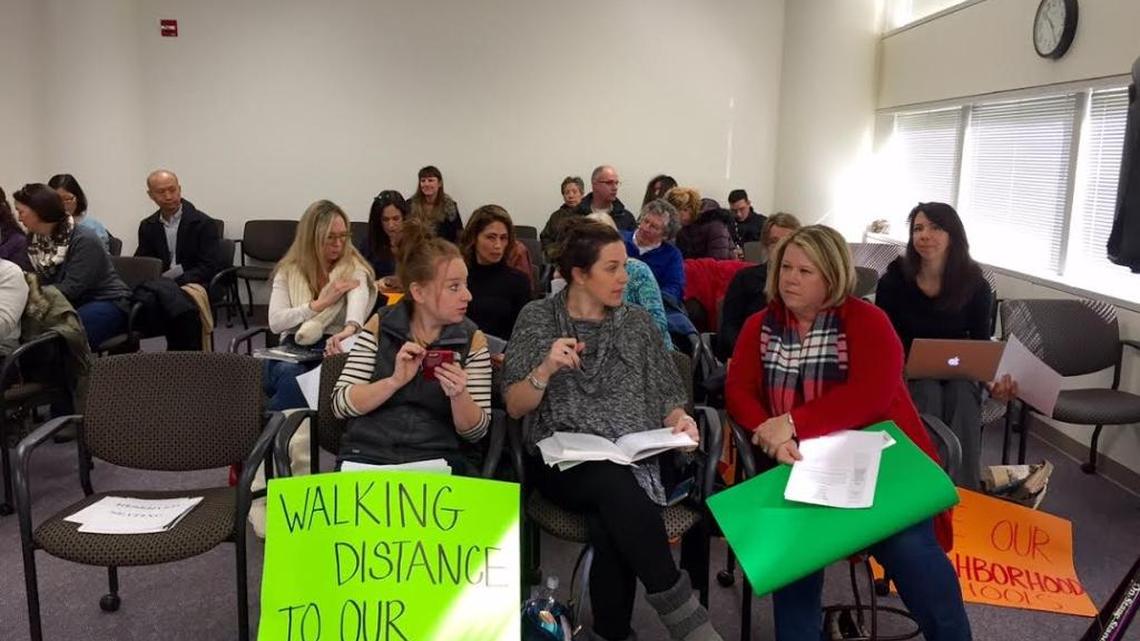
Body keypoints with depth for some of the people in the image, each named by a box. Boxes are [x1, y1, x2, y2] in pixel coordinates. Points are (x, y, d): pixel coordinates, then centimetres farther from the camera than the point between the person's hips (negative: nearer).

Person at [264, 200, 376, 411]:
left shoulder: (354, 269, 3)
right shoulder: (288, 270, 11)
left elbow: (358, 298, -22)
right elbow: (275, 322, -1)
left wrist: (350, 329, -46)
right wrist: (320, 303, -10)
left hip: (333, 349, -2)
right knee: (291, 375, -34)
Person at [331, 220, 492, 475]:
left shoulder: (472, 339, 2)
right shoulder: (380, 325, 4)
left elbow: (476, 432, 1)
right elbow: (340, 404, -2)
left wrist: (459, 395, -19)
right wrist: (395, 381, -16)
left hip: (441, 461, 0)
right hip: (368, 454, 0)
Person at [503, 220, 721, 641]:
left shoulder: (637, 322, 10)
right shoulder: (537, 318, 4)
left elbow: (666, 397, 12)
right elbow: (514, 407, 0)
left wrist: (680, 420, -11)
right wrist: (546, 369, -18)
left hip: (634, 459, 2)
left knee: (611, 524, -33)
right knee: (617, 485, -36)